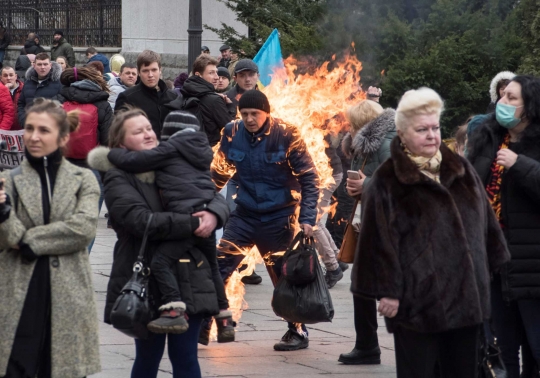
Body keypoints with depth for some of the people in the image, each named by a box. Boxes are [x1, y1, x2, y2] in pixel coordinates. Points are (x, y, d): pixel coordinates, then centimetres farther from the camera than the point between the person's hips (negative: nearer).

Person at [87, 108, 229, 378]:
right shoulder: (118, 179, -5)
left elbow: (216, 199, 10)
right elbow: (141, 220, -20)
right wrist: (192, 224, -19)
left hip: (188, 280, 4)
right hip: (148, 283, -4)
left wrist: (213, 215, -14)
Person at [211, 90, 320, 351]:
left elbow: (309, 178, -7)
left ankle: (298, 331, 23)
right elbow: (219, 173, 11)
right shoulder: (232, 134, -4)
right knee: (218, 266, -8)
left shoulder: (286, 136, -12)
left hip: (279, 218, -3)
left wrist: (307, 218, -13)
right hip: (244, 214, 3)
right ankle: (203, 323, -1)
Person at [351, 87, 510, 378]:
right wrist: (387, 290, -14)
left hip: (466, 297, 6)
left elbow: (485, 223, 17)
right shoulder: (386, 182, -7)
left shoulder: (461, 170, 10)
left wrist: (492, 265, 15)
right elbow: (380, 241, -10)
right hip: (418, 300, -6)